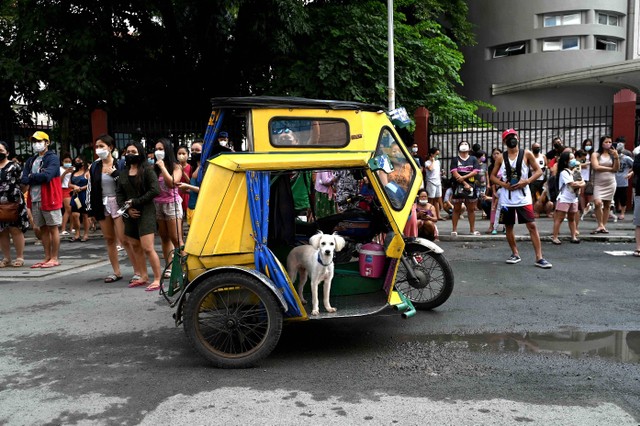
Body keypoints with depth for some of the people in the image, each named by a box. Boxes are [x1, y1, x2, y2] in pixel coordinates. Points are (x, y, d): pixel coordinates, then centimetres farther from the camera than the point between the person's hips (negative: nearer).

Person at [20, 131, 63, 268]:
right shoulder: (30, 161, 15)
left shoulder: (53, 158, -5)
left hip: (50, 198, -7)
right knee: (43, 229, 11)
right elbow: (24, 180, 5)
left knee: (53, 228, 0)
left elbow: (47, 175, -20)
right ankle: (47, 258, 18)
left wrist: (31, 176, -4)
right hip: (35, 199, 7)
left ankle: (54, 258, 6)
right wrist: (39, 178, -12)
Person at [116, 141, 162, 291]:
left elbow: (155, 190, -13)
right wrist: (127, 208, -5)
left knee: (147, 248, -12)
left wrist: (135, 202, -12)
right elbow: (119, 192, 11)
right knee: (135, 247, 10)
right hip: (130, 214, 6)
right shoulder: (124, 172, 11)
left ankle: (157, 280, -5)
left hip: (145, 212, -6)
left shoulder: (147, 169, -5)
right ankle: (143, 277, 21)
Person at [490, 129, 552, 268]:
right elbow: (493, 176, 10)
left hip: (523, 196, -2)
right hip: (506, 198, 2)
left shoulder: (526, 154, 1)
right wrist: (503, 184, -8)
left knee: (532, 225, -6)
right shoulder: (501, 158, 5)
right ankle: (515, 254, 25)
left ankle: (539, 258, -4)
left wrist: (526, 181, -13)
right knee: (508, 226, 9)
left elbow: (538, 171, 2)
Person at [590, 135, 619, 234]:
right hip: (598, 183, -2)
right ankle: (600, 225, -6)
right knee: (598, 203, -18)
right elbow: (596, 167, -11)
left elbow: (616, 168, 0)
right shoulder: (596, 155, 2)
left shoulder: (613, 154, 8)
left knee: (607, 205, 5)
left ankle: (603, 226, 12)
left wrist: (616, 157, -11)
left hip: (610, 183, 3)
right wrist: (610, 168, -5)